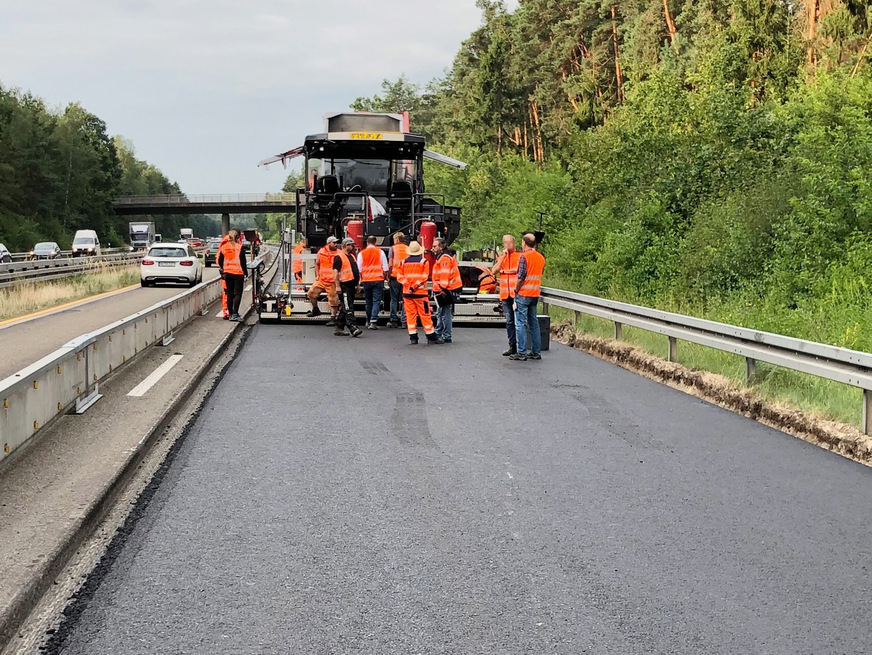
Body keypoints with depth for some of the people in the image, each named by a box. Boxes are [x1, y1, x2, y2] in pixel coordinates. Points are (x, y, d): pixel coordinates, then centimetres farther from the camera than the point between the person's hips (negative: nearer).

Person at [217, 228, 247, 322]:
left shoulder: (224, 247, 4)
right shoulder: (239, 247, -10)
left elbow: (220, 261, 12)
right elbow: (243, 262, -10)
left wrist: (222, 271, 25)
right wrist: (246, 274, -4)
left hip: (227, 273, 5)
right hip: (238, 273, -5)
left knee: (229, 294, 11)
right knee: (238, 294, -3)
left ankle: (231, 314, 15)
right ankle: (235, 314, -11)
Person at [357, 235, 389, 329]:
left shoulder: (361, 253, 3)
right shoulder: (380, 252, 1)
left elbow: (359, 269, 4)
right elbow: (385, 268, 1)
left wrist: (360, 279, 16)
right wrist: (384, 277, 13)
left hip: (366, 280, 2)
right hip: (378, 279, -2)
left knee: (368, 301, 15)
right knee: (376, 301, -4)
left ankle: (368, 321, 23)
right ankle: (373, 322, -15)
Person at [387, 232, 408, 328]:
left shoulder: (393, 248, -2)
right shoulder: (408, 249, 5)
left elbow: (390, 264, -5)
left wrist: (388, 277, 2)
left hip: (395, 277, -2)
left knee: (394, 300, 5)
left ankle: (394, 321, 5)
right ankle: (404, 320, -1)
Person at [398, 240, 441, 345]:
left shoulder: (403, 262, 6)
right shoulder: (424, 262, -4)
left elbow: (400, 277, 0)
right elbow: (424, 277, -12)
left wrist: (408, 285, -9)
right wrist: (414, 287, -14)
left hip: (407, 293, 3)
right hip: (420, 293, -3)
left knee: (410, 315, 7)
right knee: (425, 315, 2)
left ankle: (413, 337, 4)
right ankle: (431, 337, 6)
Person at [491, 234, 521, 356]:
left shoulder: (519, 256, 2)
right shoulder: (501, 257, 17)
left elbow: (520, 269, -12)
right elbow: (494, 271, 5)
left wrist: (504, 271, 0)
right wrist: (503, 257, -1)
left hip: (516, 293, -5)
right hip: (505, 294, 5)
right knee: (509, 321, 7)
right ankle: (512, 346, 11)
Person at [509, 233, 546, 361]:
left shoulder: (524, 256, -12)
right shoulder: (541, 257, 10)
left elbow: (521, 277, -15)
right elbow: (539, 275, 14)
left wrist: (516, 289, -5)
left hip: (523, 293, -7)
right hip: (535, 294, 7)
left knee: (520, 323, -4)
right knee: (533, 322, 13)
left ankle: (521, 353, -6)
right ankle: (536, 351, 14)